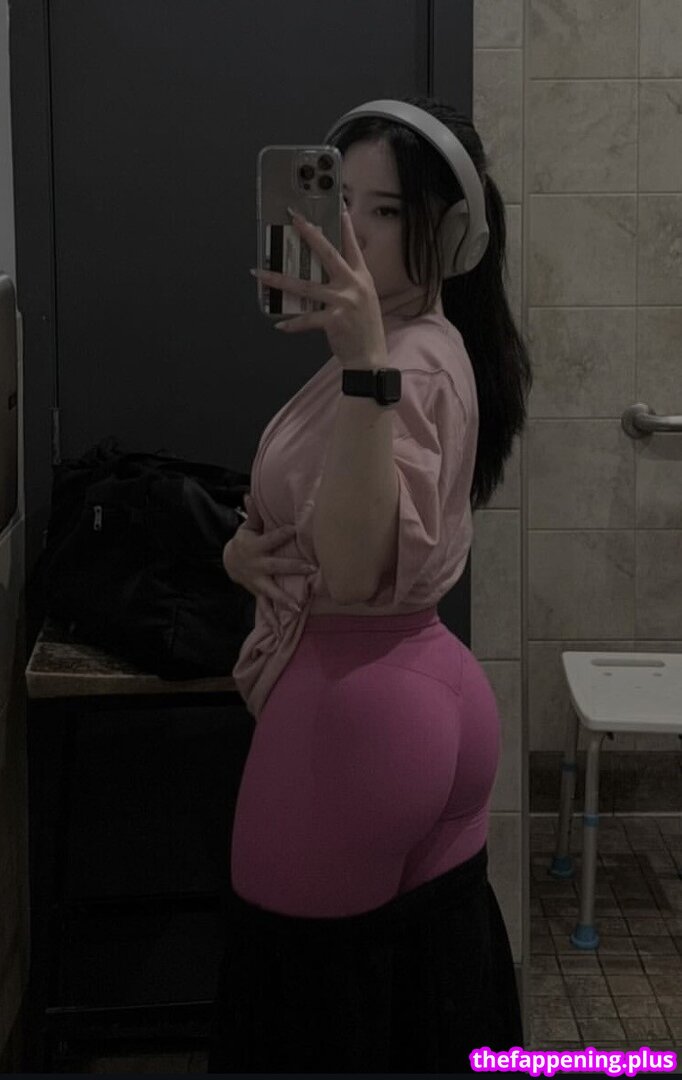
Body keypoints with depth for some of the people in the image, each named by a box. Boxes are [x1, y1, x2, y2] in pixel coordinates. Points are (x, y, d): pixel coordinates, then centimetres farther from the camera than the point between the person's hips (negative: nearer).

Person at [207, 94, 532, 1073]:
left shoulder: (410, 361, -20)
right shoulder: (437, 344, 11)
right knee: (430, 991, 20)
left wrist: (362, 367, -40)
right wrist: (250, 548, -1)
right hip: (430, 689, 10)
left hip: (354, 701, -10)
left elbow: (362, 567, -32)